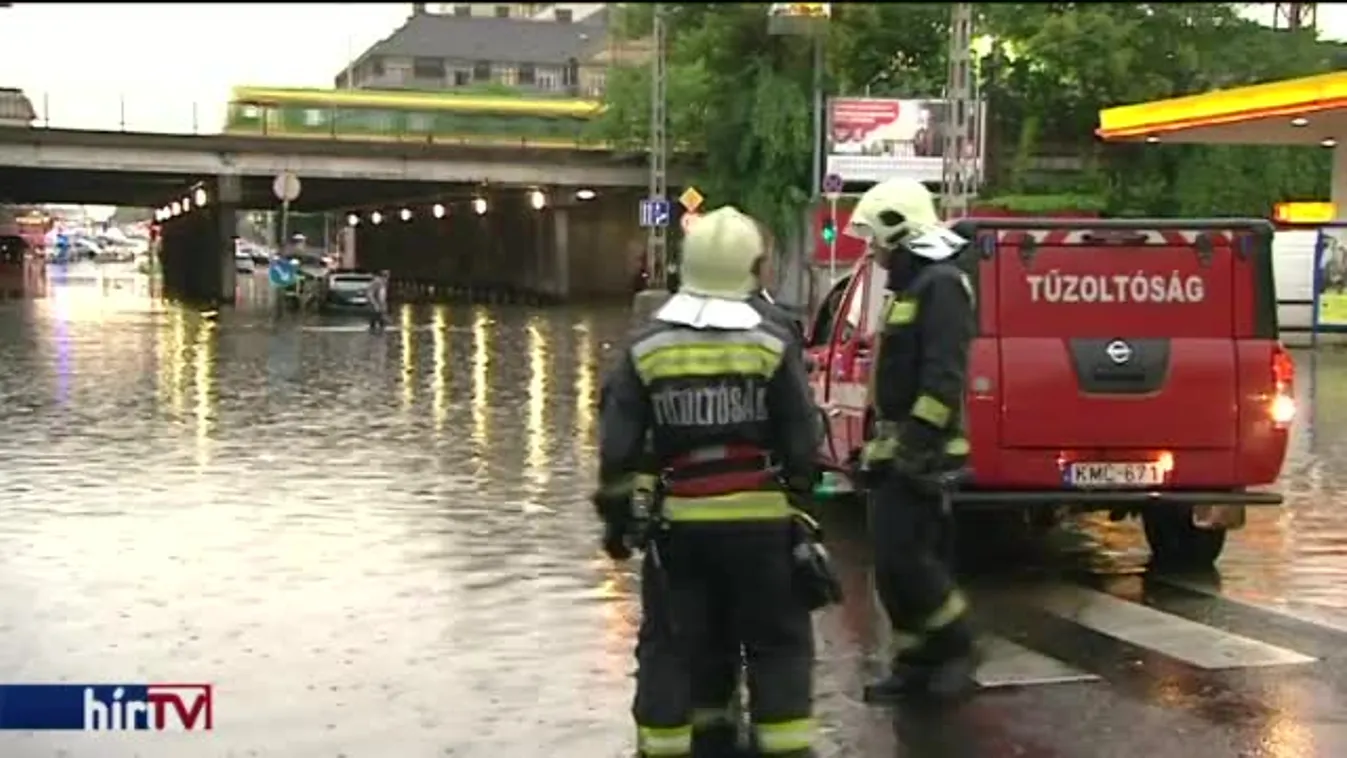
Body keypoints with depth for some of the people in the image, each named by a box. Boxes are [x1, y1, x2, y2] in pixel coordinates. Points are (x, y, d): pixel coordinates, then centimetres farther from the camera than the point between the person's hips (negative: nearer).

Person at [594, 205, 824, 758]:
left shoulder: (645, 348, -1)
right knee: (778, 642, 10)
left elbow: (617, 446, -1)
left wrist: (616, 514, 10)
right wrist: (799, 499, 12)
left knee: (671, 645, 10)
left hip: (679, 523, 1)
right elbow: (801, 443, -2)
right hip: (761, 520, -1)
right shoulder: (772, 345, -6)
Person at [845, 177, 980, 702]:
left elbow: (944, 375, -22)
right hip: (897, 449, 10)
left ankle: (956, 649, 4)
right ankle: (915, 662, 16)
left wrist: (918, 442, -26)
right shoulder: (909, 287, 19)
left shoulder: (941, 285, -13)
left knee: (903, 558, -11)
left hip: (920, 454, -10)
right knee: (894, 562, 10)